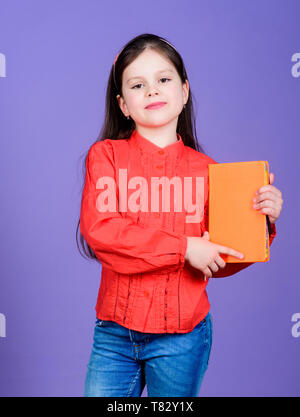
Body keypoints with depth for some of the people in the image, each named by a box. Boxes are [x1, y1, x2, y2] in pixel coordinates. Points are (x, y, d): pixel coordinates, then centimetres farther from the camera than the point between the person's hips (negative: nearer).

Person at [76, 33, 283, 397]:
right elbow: (98, 229, -16)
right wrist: (184, 247, -17)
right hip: (115, 331, 0)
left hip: (182, 336, 1)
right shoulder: (106, 154, -1)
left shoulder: (205, 169, 1)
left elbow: (220, 263, 6)